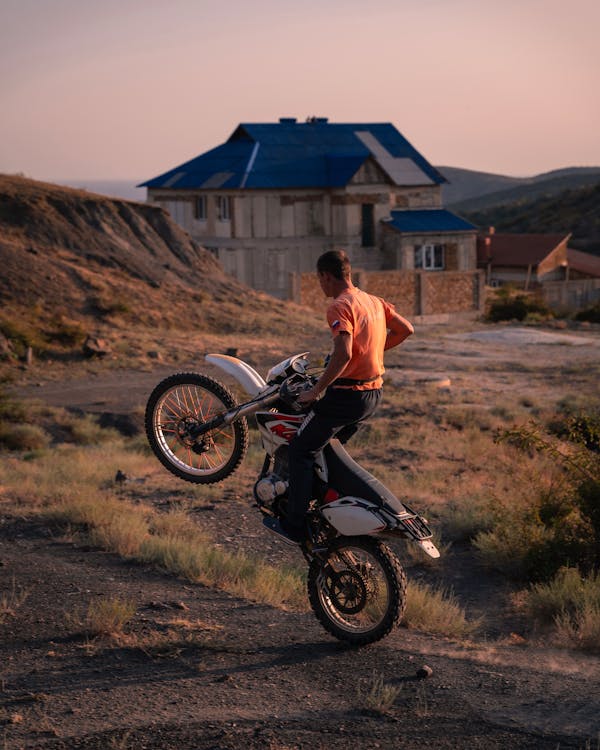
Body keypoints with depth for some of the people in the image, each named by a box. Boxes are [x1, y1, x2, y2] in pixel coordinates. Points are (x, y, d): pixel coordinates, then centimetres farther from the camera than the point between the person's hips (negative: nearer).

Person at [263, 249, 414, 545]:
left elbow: (343, 355, -29)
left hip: (347, 393, -9)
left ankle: (295, 525, -1)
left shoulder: (340, 307, -17)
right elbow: (406, 329, 18)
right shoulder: (374, 301, 9)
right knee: (328, 446, 26)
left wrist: (315, 391, -22)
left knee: (301, 450, 1)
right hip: (373, 393, 9)